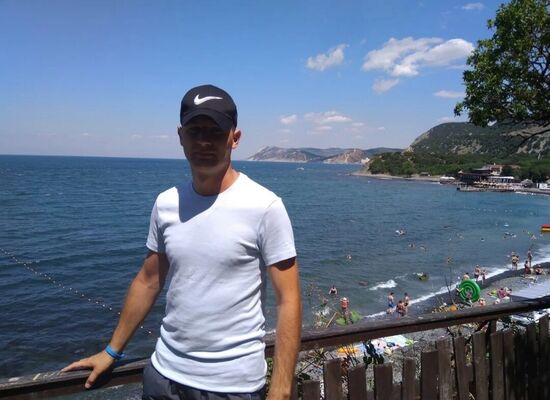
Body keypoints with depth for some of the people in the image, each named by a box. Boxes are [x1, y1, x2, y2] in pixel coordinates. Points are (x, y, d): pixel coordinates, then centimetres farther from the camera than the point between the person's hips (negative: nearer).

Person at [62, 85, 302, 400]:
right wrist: (112, 351, 15)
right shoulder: (166, 204, -2)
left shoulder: (264, 206, -17)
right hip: (164, 372, 5)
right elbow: (148, 282, 9)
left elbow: (288, 300, -15)